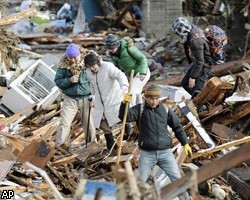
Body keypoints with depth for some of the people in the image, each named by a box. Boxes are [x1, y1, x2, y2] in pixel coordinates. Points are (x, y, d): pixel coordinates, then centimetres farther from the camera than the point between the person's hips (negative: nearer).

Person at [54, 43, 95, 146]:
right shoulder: (63, 65, -7)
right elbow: (57, 81, -3)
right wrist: (69, 80, -21)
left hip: (86, 98, 0)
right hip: (70, 99, 0)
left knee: (88, 124, 8)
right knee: (64, 124, -5)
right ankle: (58, 146, 0)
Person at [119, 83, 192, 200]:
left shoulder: (165, 110, 8)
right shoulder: (140, 109, 1)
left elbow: (177, 127, 16)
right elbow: (125, 116, -15)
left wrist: (185, 143, 13)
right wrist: (124, 103, -34)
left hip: (165, 152, 2)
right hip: (147, 154, -2)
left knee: (177, 179, -1)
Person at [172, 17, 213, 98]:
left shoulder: (196, 40, -33)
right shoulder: (193, 29, -4)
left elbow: (199, 61, -31)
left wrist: (193, 77, -25)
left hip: (204, 65, -11)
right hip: (196, 62, 11)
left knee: (197, 91, -14)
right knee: (185, 83, 18)